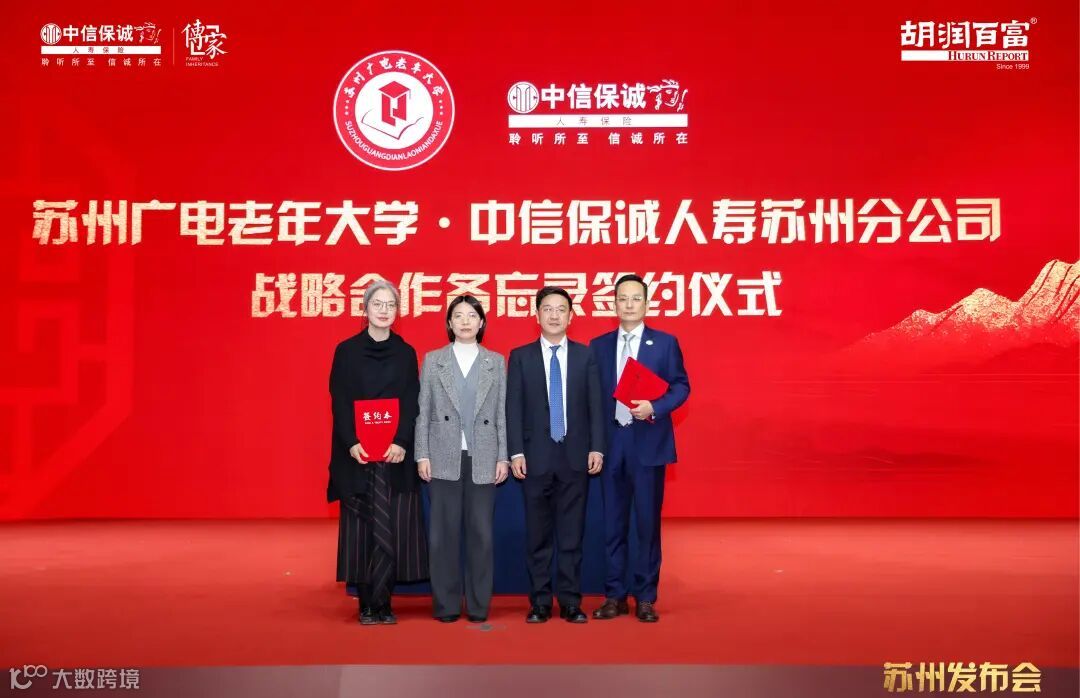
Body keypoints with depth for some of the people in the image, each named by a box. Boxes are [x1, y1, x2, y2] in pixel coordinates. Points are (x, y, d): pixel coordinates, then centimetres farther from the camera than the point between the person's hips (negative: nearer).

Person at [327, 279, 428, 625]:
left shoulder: (406, 353, 8)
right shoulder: (347, 351, 4)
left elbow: (411, 404, 1)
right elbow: (339, 403, -2)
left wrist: (401, 443, -14)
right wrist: (352, 444, -15)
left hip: (396, 454, 1)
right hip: (357, 454, -1)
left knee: (393, 528, -1)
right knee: (362, 528, 2)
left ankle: (380, 602, 7)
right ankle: (367, 604, 11)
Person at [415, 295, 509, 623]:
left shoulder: (496, 362, 8)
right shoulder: (433, 360, 6)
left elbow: (502, 413, 5)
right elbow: (423, 412, 4)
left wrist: (503, 457, 0)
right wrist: (422, 455, -3)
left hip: (482, 459, 1)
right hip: (444, 458, 0)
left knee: (482, 532, 3)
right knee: (444, 532, 3)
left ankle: (478, 605, 13)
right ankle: (446, 604, 13)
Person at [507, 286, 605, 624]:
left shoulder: (586, 355, 7)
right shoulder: (520, 356, 5)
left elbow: (595, 405, 4)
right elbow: (513, 408, 1)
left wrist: (596, 448, -4)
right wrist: (516, 452, -6)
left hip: (575, 456, 1)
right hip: (536, 456, 0)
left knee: (572, 533, 5)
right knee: (538, 535, 5)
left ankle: (570, 602, 14)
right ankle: (540, 602, 15)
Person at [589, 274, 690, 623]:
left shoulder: (665, 342, 3)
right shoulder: (598, 345, 9)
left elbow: (681, 386, 0)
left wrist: (654, 408, -17)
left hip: (648, 442, -2)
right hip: (611, 443, 2)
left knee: (648, 521, 2)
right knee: (613, 522, 7)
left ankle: (645, 597, 13)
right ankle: (615, 595, 17)